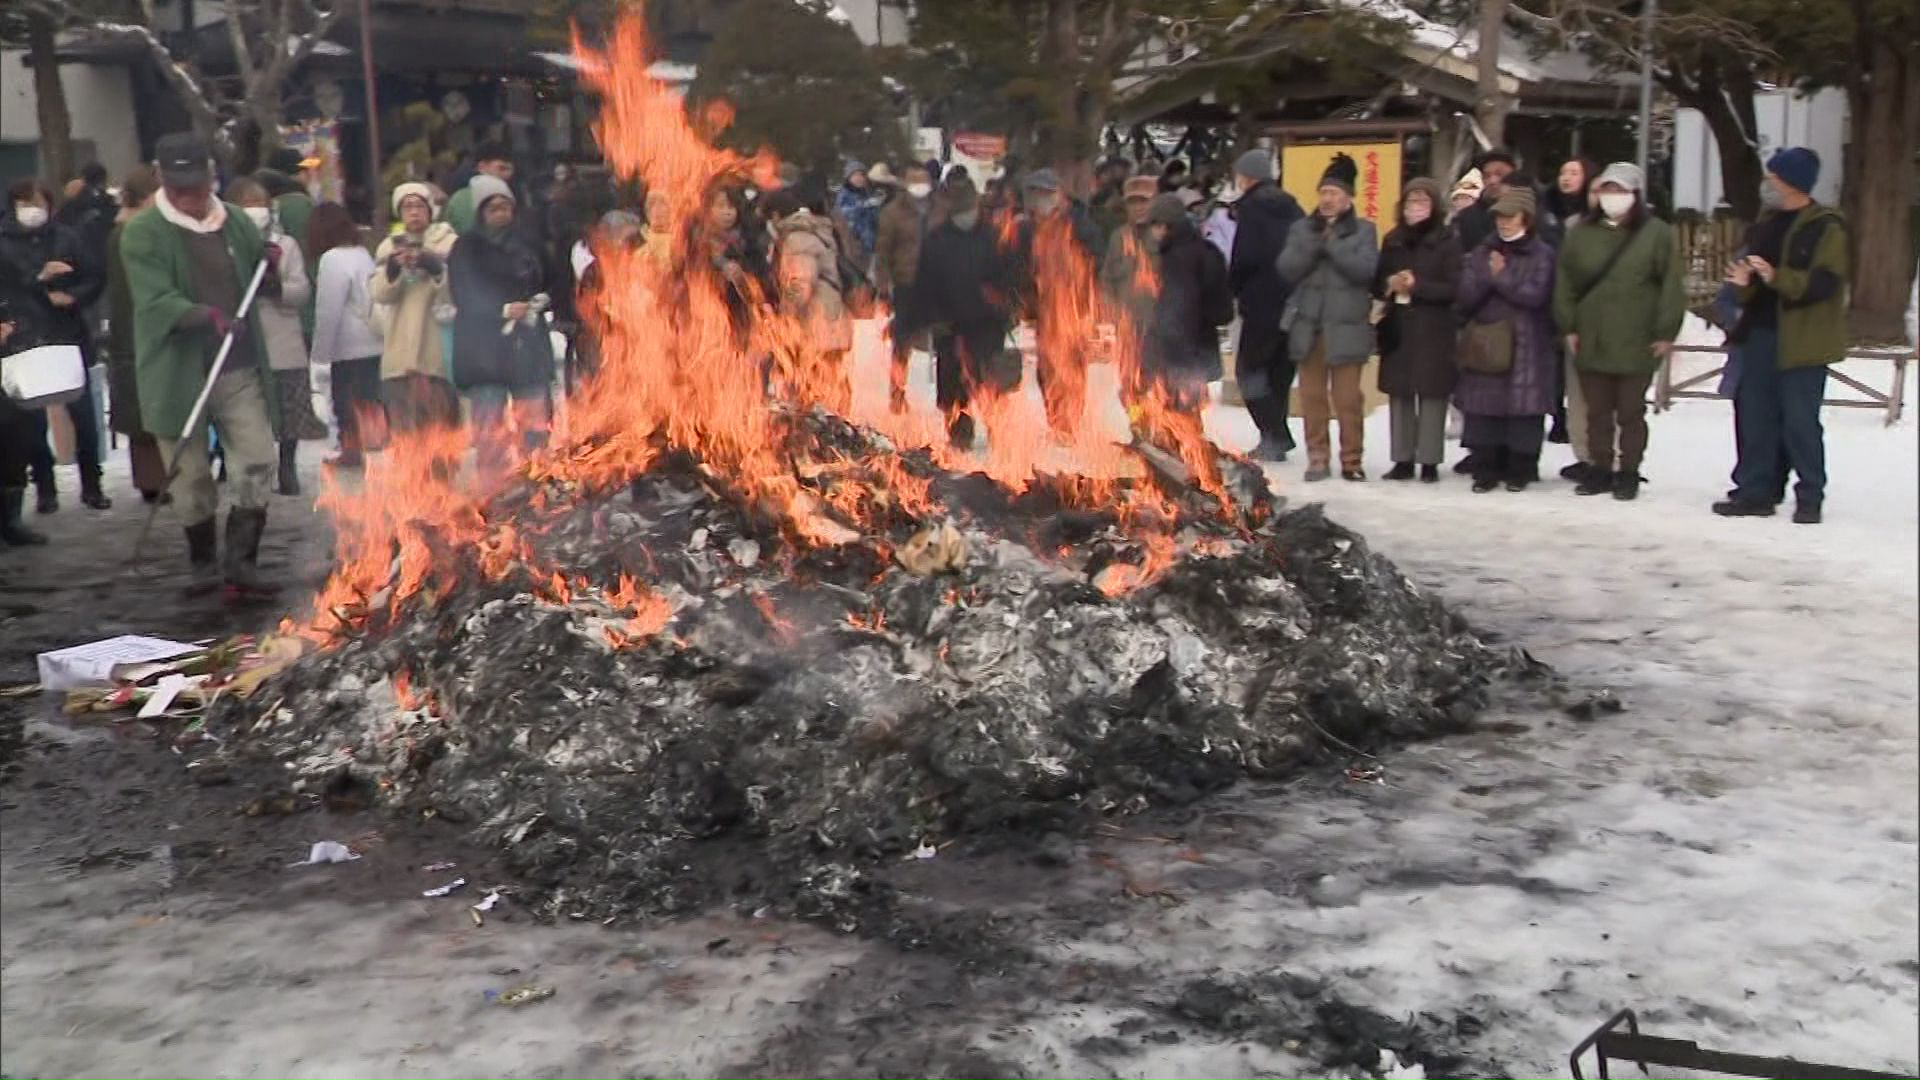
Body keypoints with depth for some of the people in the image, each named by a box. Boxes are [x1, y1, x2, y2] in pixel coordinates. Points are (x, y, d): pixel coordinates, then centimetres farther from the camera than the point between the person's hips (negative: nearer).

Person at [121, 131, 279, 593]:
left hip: (240, 369, 3)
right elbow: (155, 301, -19)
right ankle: (204, 560, 25)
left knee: (257, 462, -5)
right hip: (178, 374, -3)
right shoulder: (143, 231, -7)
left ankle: (241, 560, 3)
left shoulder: (236, 221, 7)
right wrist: (207, 315, -35)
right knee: (192, 473, 7)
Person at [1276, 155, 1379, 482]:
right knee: (1312, 395, 5)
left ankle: (1351, 459, 7)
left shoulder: (1363, 230, 5)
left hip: (1346, 326, -3)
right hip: (1308, 325, 3)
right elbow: (1286, 269, -1)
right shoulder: (1302, 229, 11)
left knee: (1348, 397, -2)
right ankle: (1318, 458, 13)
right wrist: (1314, 243, -13)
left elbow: (1366, 268, -11)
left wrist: (1332, 242, -12)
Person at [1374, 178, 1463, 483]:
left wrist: (1417, 286, -17)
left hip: (1433, 332, -4)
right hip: (1397, 329, 4)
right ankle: (1403, 459, 11)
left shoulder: (1447, 241, -2)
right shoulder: (1393, 240, 13)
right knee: (1399, 394, 4)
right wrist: (1389, 285, -7)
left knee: (1431, 395, -3)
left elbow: (1453, 288, -7)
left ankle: (1429, 461, 2)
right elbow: (1377, 282, 15)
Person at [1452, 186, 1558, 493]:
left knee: (1523, 408, -2)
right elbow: (1465, 296, 1)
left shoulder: (1542, 255, 1)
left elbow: (1535, 296, -12)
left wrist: (1502, 277, -10)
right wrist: (1489, 277, -14)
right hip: (1484, 342, 3)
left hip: (1526, 344, -3)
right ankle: (1485, 468, 8)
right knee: (1483, 406, 1)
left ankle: (1520, 470, 7)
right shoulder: (1482, 253, 12)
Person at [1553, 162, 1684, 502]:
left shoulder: (1658, 234, -3)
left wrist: (1666, 333, -8)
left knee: (1630, 412, 6)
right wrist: (1569, 326, 3)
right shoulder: (1582, 232, 8)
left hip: (1636, 343, -3)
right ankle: (1600, 469, 21)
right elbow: (1565, 281, 10)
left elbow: (1672, 286, -5)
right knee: (1597, 411, 10)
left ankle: (1629, 473, 16)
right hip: (1590, 341, 3)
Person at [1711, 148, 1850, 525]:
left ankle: (1810, 497, 8)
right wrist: (1744, 281, 0)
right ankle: (1754, 491, 14)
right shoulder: (1768, 223, 15)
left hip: (1802, 341, -7)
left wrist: (1777, 277, -28)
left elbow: (1824, 282, -17)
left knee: (1800, 421, -3)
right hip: (1762, 334, 7)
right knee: (1754, 416, 7)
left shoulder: (1825, 227, -7)